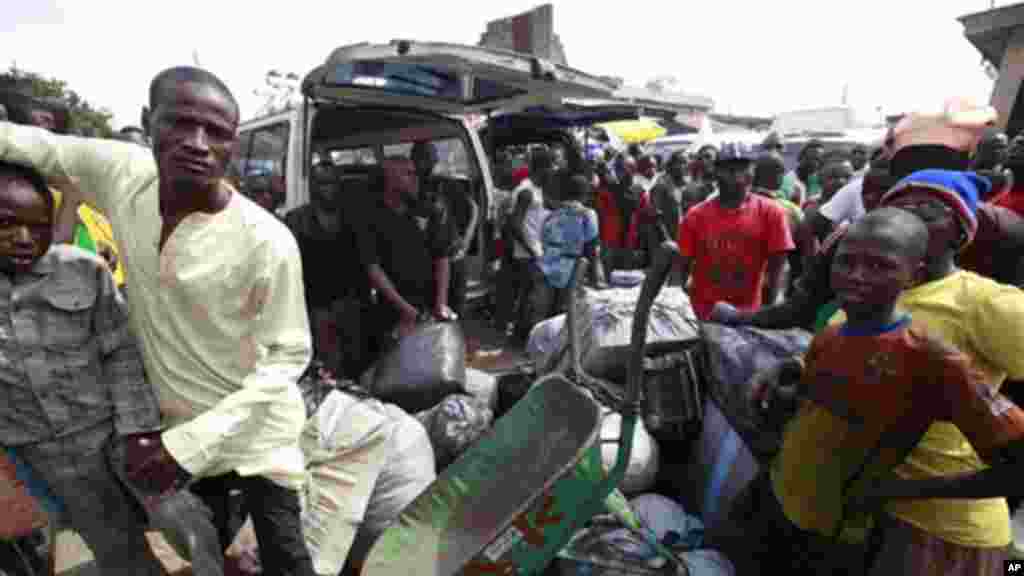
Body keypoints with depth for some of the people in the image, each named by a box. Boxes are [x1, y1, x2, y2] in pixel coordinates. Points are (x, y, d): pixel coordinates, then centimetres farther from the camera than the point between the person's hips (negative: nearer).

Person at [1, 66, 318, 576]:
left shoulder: (267, 242, -27)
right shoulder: (122, 173, -13)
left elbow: (289, 355, -20)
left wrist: (191, 442, -23)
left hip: (257, 431, -4)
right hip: (177, 425, 4)